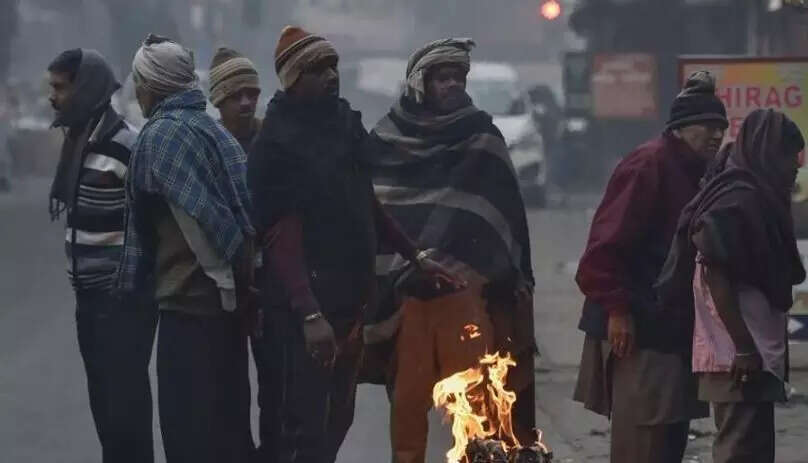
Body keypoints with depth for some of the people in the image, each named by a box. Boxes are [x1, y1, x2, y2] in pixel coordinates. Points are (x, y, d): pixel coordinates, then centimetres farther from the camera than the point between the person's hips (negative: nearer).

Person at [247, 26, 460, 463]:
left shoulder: (345, 125, 12)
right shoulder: (277, 141, -11)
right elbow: (281, 235, -18)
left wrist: (415, 255, 18)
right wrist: (309, 314, -26)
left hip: (350, 298, 8)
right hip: (306, 305, -8)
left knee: (337, 419, 13)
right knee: (305, 427, -8)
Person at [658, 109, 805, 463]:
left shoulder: (755, 197, 16)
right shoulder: (739, 200, -14)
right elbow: (715, 274, -21)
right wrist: (744, 347, -23)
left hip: (751, 354, 10)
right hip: (738, 357, -10)